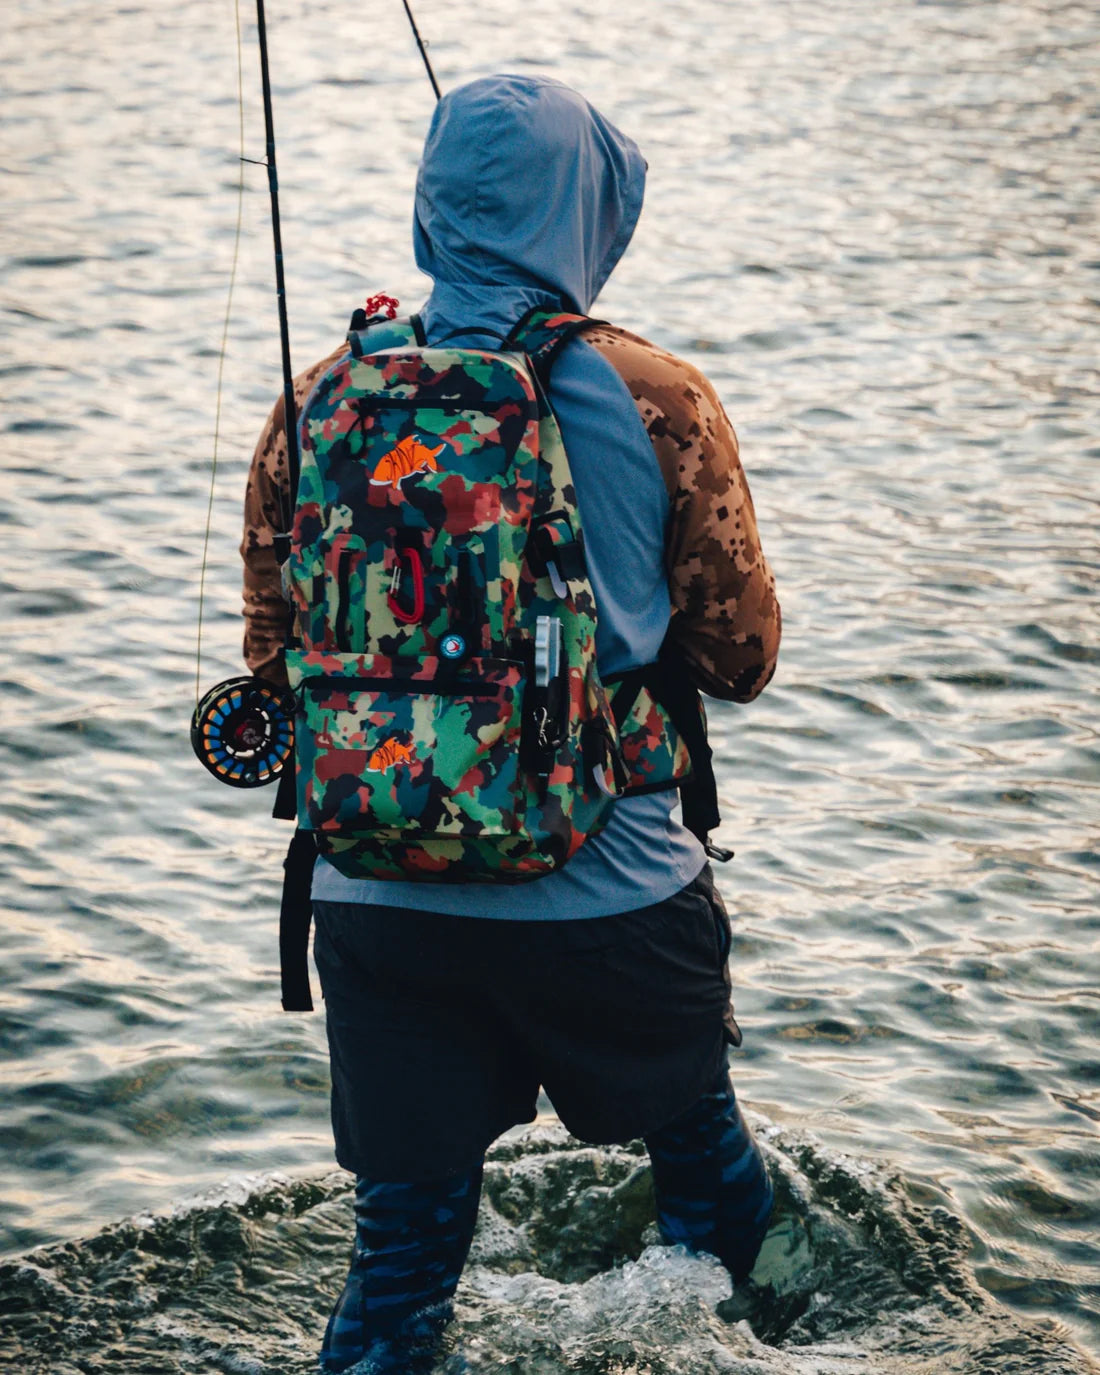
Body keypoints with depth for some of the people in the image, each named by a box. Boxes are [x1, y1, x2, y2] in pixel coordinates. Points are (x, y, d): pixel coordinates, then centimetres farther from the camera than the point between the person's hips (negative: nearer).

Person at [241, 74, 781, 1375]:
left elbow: (273, 658, 7)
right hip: (605, 894, -1)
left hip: (378, 899, 1)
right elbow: (739, 659, -2)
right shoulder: (657, 401, -9)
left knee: (405, 1229, 11)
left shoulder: (320, 401, -2)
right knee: (698, 1138, 25)